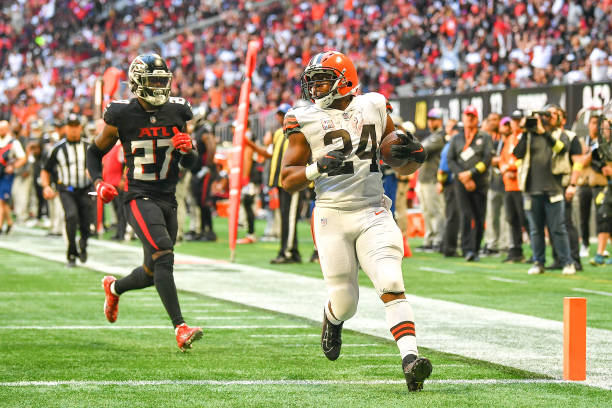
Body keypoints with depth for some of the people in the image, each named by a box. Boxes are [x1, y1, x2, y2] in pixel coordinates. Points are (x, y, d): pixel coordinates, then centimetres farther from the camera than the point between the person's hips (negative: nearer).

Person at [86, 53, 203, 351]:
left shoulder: (177, 112, 4)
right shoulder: (122, 116, -6)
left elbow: (189, 163, 12)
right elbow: (95, 151, 7)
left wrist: (187, 149, -11)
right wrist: (98, 182, -9)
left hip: (168, 200, 5)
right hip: (139, 198, -5)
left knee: (153, 273, 12)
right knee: (164, 255, -24)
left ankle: (114, 287, 45)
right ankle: (180, 328, -27)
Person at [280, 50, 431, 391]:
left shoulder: (374, 108, 9)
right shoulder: (306, 121, 2)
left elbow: (403, 168, 18)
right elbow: (287, 180, 0)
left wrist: (414, 154, -5)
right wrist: (317, 168, -18)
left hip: (373, 213, 1)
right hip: (332, 218, 0)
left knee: (392, 286, -18)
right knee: (345, 301, 4)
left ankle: (410, 359, -26)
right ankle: (332, 319, 41)